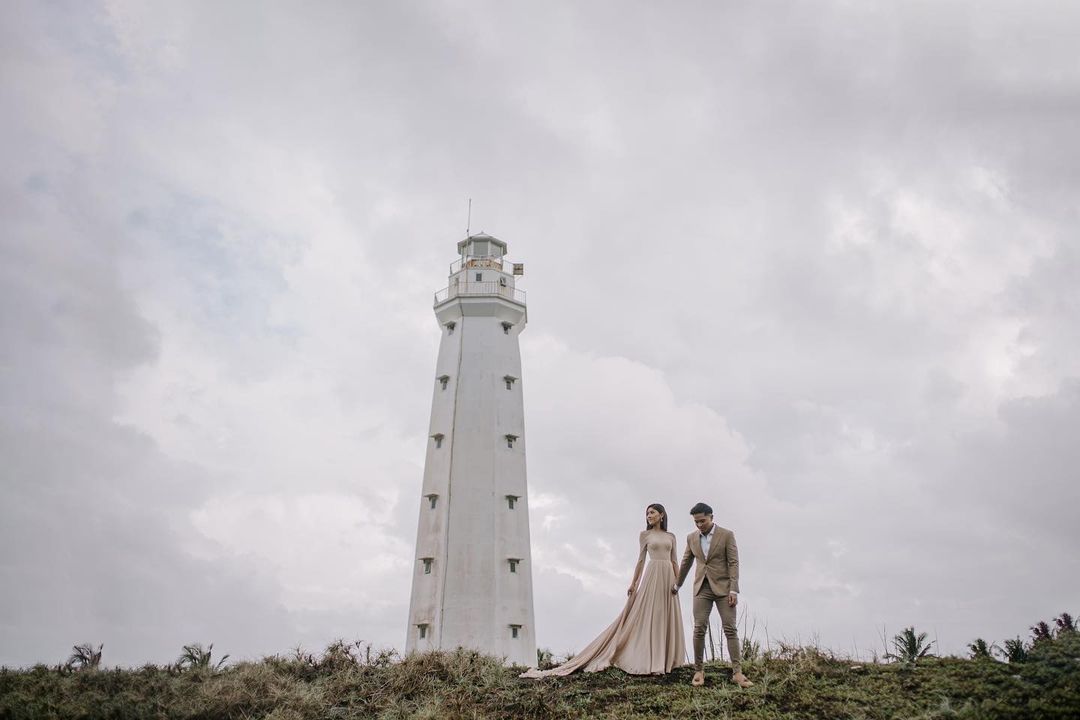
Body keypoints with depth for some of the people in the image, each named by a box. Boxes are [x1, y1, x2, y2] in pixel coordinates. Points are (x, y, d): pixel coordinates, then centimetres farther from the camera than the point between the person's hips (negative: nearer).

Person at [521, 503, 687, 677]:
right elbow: (641, 560, 6)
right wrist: (634, 583, 2)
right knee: (649, 616, -7)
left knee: (668, 618, 2)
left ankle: (668, 659, 9)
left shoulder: (671, 537, 14)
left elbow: (674, 561, 13)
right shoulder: (644, 534, 7)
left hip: (668, 577, 3)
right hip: (652, 576, -3)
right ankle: (649, 661, -5)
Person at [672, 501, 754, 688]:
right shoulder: (692, 538, 8)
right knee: (699, 628, -5)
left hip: (723, 587, -3)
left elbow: (733, 563, -7)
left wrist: (734, 590, -14)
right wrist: (678, 584, 29)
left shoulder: (727, 535, -4)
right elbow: (686, 562, 21)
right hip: (702, 588, 3)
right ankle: (698, 670, 4)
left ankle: (737, 672, -6)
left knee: (730, 629, -7)